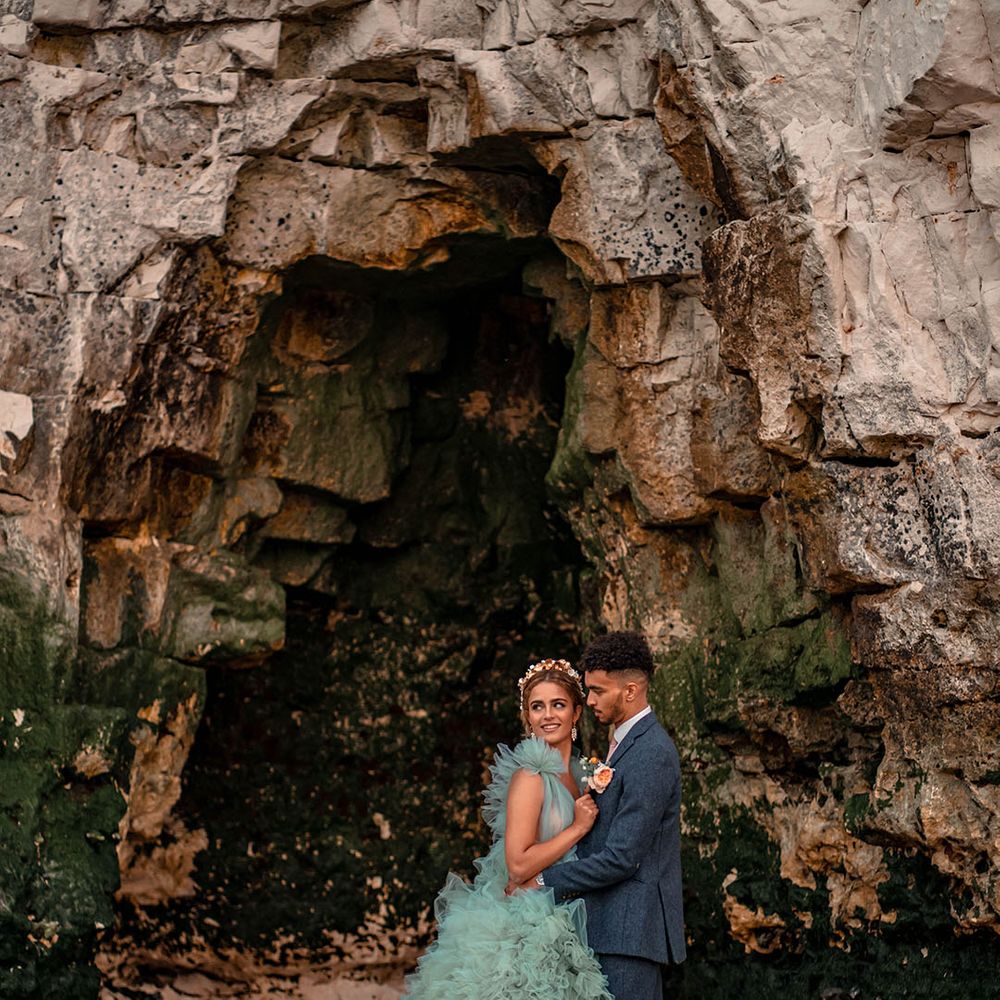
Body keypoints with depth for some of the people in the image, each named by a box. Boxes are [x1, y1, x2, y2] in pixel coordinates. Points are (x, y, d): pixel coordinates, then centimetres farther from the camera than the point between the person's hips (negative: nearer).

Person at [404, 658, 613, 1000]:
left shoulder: (576, 773, 10)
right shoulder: (530, 776, -14)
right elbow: (518, 865, -21)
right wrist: (578, 828, -16)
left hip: (561, 926, 8)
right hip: (528, 929, -8)